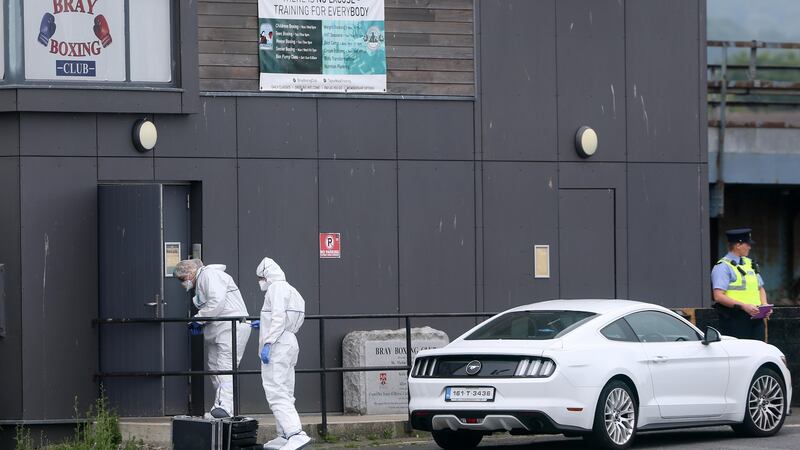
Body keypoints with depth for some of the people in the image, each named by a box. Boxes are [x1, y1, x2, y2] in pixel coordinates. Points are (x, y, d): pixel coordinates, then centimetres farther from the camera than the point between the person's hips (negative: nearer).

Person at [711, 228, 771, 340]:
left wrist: (765, 306, 6)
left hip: (755, 317, 7)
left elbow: (760, 288, 27)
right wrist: (743, 306, -22)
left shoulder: (749, 263, 19)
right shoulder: (723, 267, -6)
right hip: (734, 320, -7)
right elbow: (719, 296, -16)